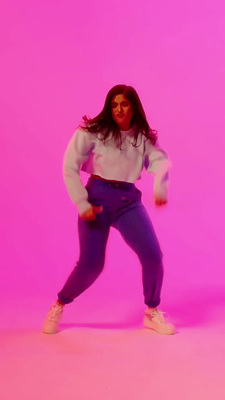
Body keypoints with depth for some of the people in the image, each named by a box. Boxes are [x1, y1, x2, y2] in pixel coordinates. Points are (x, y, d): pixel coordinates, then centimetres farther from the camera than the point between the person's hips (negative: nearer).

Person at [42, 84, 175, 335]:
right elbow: (70, 166, -5)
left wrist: (160, 187, -28)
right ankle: (59, 306, 21)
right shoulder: (93, 131, -3)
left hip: (129, 200, 3)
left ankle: (152, 313, 14)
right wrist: (82, 203, -12)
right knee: (91, 263, -7)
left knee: (153, 255, -9)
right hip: (98, 197, -3)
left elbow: (160, 161, -7)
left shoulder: (144, 137, 6)